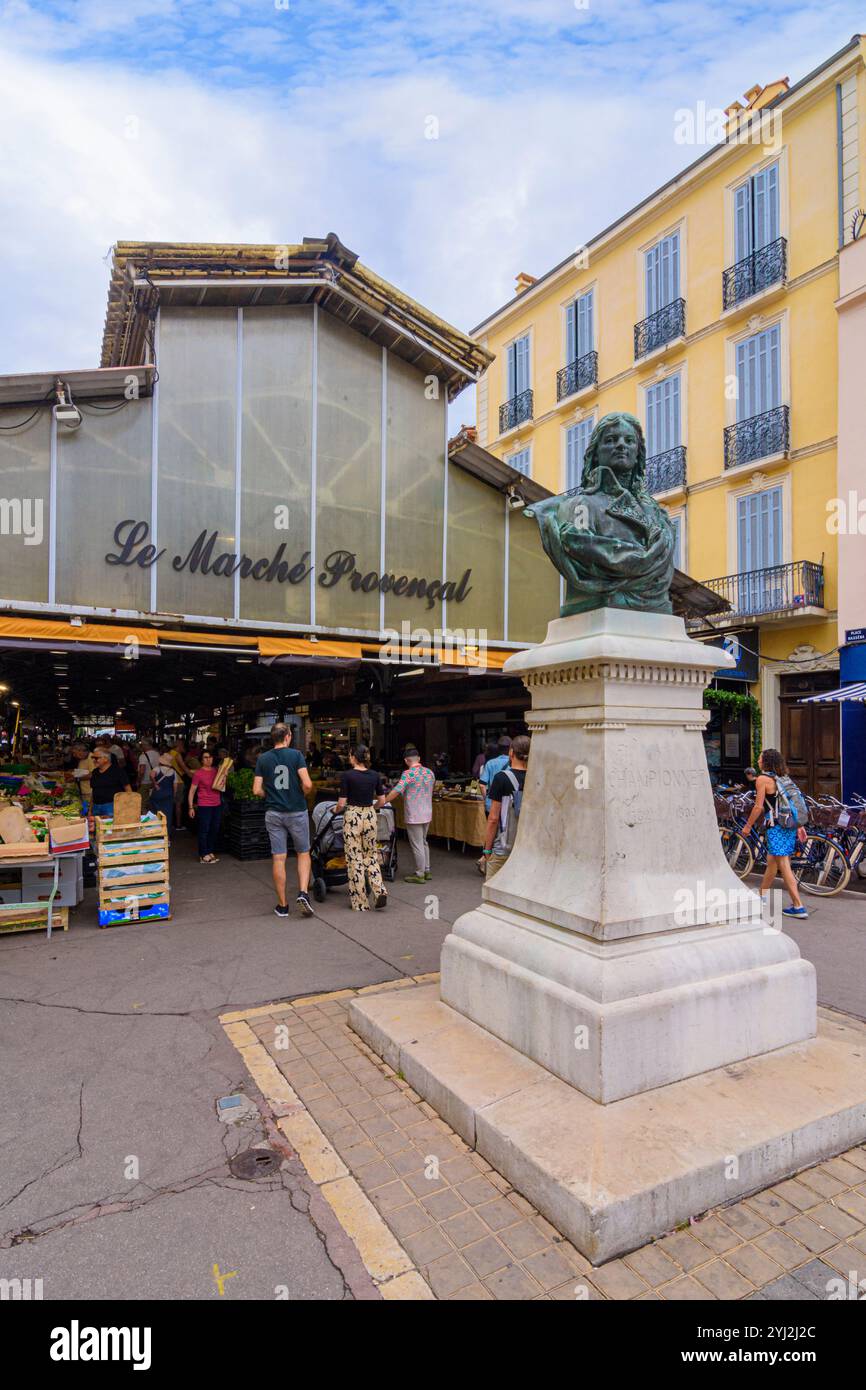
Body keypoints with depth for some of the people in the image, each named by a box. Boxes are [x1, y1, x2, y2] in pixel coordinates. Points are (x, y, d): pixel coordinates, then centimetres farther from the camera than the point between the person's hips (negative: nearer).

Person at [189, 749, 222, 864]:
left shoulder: (216, 771, 8)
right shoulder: (198, 773, -8)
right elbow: (192, 791, -7)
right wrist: (191, 807, -11)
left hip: (217, 805, 6)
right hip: (204, 806, -6)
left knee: (215, 830, 11)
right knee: (204, 830, -2)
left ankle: (210, 852, 24)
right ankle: (203, 855, 6)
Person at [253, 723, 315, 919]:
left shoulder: (263, 759, 2)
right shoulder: (296, 755, -7)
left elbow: (257, 790, -1)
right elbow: (307, 784, -15)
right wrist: (301, 794, 5)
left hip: (274, 813, 2)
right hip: (297, 812, -2)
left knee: (278, 858, 6)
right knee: (303, 854, 14)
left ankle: (282, 905, 13)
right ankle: (303, 892, -4)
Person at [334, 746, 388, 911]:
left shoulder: (347, 775, -12)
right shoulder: (375, 775, 1)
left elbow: (342, 803, -11)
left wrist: (335, 810, 10)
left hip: (352, 817, -4)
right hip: (370, 816, 4)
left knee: (355, 859, 5)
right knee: (371, 856, 19)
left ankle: (360, 903, 11)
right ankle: (380, 891, 2)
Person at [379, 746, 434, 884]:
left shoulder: (408, 774, -16)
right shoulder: (430, 772, 5)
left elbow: (396, 791, -23)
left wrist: (382, 803, -17)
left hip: (413, 816, -7)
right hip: (427, 814, 7)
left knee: (417, 845, 2)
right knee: (423, 842, 20)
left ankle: (419, 874, 10)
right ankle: (427, 871, 26)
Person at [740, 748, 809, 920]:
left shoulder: (763, 779, -10)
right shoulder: (784, 778, 12)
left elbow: (758, 806, -12)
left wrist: (748, 825, -2)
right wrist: (800, 826, 15)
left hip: (776, 826, -8)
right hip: (791, 826, 8)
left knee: (784, 866, -4)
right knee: (772, 861, 19)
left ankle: (798, 907, -3)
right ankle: (762, 895, 32)